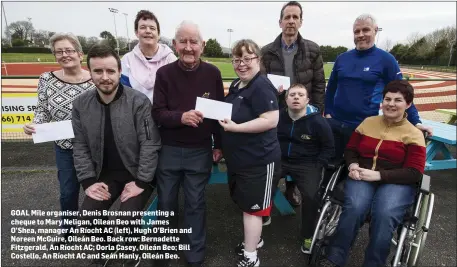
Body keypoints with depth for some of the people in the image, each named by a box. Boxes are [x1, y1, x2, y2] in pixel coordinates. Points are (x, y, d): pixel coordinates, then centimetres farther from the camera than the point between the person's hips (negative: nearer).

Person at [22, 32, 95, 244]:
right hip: (64, 147, 2)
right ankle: (67, 227, 43)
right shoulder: (47, 79, -4)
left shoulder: (95, 79, -10)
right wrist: (34, 124, -17)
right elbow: (43, 110, 2)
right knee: (68, 191, 16)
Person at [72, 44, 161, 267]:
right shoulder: (81, 104, -3)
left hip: (137, 173, -4)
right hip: (105, 174, 4)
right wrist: (88, 181, -5)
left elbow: (150, 144, -17)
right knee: (88, 218, -9)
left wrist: (141, 182, -18)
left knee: (127, 220, -18)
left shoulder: (139, 101, -17)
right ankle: (105, 247, 26)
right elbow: (80, 146, 3)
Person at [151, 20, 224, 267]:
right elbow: (157, 113, -7)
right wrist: (181, 117, -26)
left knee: (195, 204, 11)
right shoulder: (164, 73, -5)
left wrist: (218, 145, 3)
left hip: (200, 151, 0)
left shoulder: (212, 73, -4)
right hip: (169, 150, 1)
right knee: (166, 202, 15)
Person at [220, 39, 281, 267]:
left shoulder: (261, 86, -18)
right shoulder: (236, 85, 10)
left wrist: (235, 127, -25)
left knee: (251, 206, 3)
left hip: (258, 159, -9)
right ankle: (254, 239, 43)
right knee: (244, 203, 22)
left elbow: (271, 120, -26)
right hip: (237, 158, 9)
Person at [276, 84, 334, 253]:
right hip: (280, 160, 3)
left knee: (311, 195, -26)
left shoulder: (317, 121, -7)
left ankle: (308, 236, 1)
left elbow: (329, 148, 1)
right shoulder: (278, 117, 0)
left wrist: (317, 166, -8)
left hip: (306, 164, -2)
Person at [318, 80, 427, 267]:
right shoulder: (368, 122, 12)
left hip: (396, 183, -1)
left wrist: (378, 174, -18)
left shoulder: (414, 134, 2)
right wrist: (353, 165, -7)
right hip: (363, 178, 2)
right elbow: (350, 150, 17)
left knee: (384, 215, -33)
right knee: (354, 207, -30)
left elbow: (414, 173, -5)